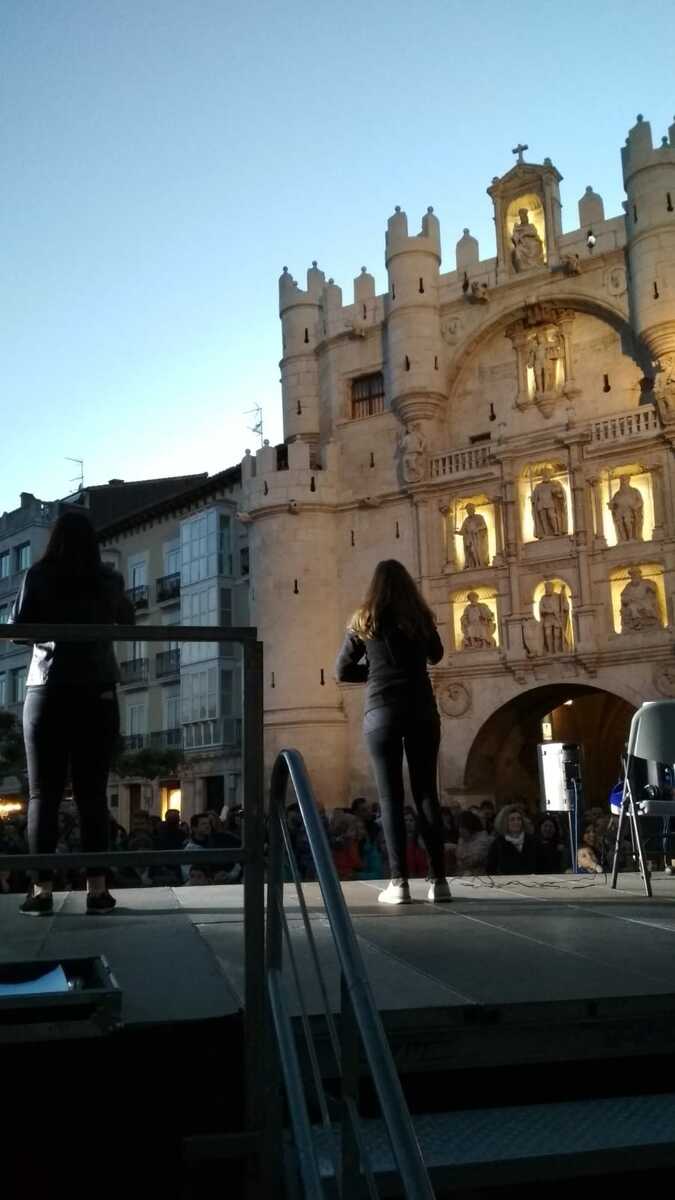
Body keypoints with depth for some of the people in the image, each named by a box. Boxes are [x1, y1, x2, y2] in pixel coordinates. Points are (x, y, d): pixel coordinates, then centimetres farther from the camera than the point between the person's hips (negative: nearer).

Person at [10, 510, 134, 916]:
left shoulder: (39, 575, -1)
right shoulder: (108, 577, 4)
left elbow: (19, 627, 4)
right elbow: (127, 621, 20)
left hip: (49, 690, -1)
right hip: (97, 692, 1)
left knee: (44, 793, 1)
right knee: (93, 792, 2)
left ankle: (43, 889, -4)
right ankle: (97, 888, 0)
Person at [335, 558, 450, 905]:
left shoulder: (364, 620, 3)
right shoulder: (421, 616, 7)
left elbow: (342, 671, 7)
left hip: (382, 712, -1)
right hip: (422, 710, 2)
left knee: (391, 797, 0)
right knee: (426, 793, 6)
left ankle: (399, 882, -5)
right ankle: (439, 880, 3)